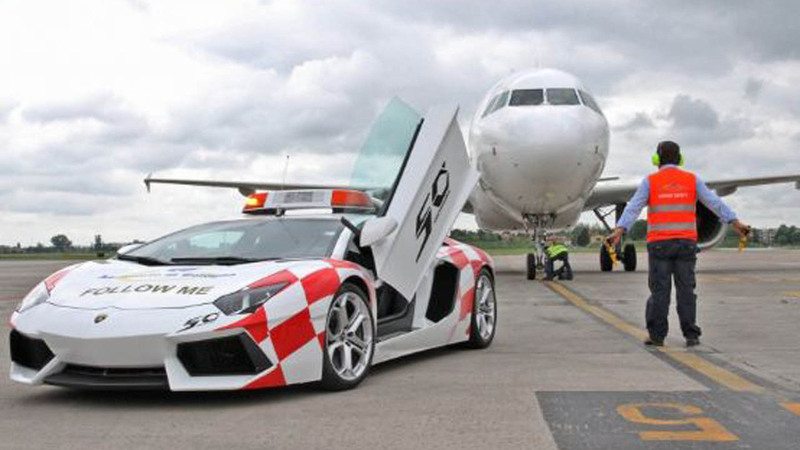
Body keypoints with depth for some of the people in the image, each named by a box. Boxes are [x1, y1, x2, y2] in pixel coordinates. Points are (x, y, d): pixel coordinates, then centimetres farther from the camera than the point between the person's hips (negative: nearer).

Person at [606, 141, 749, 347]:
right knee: (685, 289, 4)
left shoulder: (650, 181, 0)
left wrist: (619, 231, -21)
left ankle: (657, 335, 1)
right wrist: (736, 223, -4)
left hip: (659, 244, -1)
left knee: (659, 290, 1)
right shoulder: (692, 180, 5)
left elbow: (633, 208, -12)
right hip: (686, 243, 2)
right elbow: (714, 203, -2)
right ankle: (691, 335, 3)